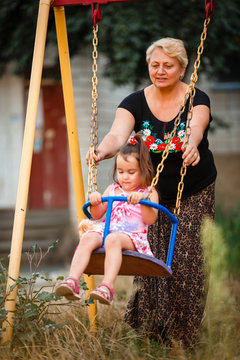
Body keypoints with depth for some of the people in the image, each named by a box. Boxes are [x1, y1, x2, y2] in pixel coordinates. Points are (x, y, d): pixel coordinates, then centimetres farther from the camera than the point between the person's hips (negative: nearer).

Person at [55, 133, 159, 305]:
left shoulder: (149, 192, 13)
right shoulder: (113, 189, 25)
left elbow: (151, 219, -1)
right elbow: (97, 215, 23)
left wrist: (142, 200, -17)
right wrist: (95, 202, 2)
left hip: (133, 236, -4)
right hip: (107, 230, 4)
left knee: (113, 239, -39)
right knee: (88, 238, -30)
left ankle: (107, 286, -53)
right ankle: (72, 281, -45)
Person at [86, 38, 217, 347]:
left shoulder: (196, 99, -13)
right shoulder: (136, 102, -9)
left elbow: (196, 127, -35)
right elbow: (118, 134, -27)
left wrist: (192, 146, -59)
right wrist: (103, 150, -50)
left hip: (194, 194, -1)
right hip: (153, 193, 2)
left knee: (187, 260, -4)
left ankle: (181, 333, 11)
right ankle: (150, 326, 15)